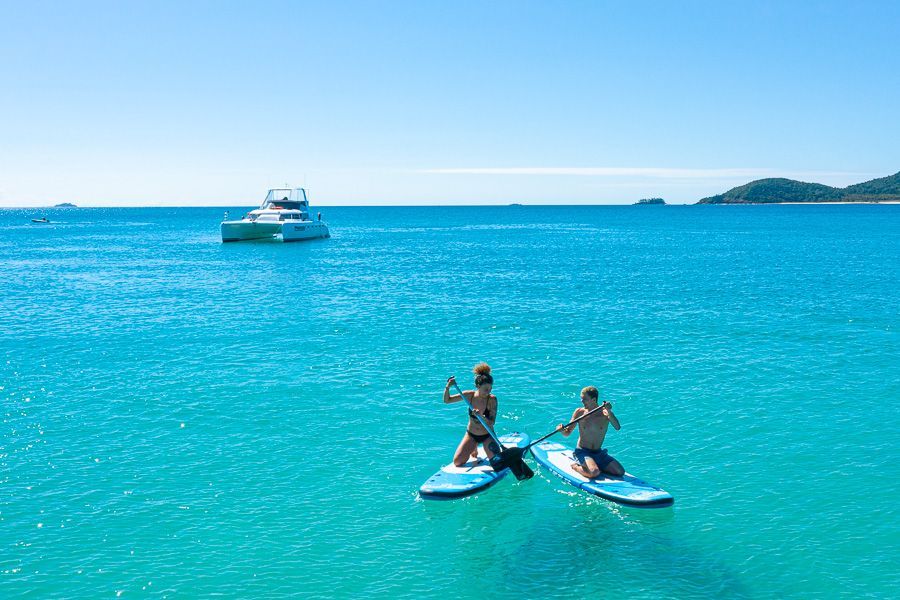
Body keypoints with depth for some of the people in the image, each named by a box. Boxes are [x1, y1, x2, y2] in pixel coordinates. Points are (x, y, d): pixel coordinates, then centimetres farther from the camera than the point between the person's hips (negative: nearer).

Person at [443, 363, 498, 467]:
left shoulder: (492, 399, -20)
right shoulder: (470, 395, -13)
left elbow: (491, 423, -23)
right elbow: (447, 400, -8)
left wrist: (481, 416, -43)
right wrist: (447, 387, -26)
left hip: (487, 436, -2)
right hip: (471, 435, 2)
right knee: (457, 462, -6)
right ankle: (473, 450, 25)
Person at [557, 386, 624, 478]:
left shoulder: (605, 413, -5)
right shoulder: (579, 412, -3)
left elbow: (617, 427, -22)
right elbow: (567, 433, 2)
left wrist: (609, 412, -36)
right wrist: (562, 430, -22)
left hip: (599, 453, 3)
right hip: (582, 452, -3)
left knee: (620, 472, -13)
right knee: (594, 473, -30)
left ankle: (594, 466, 7)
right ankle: (575, 466, 0)